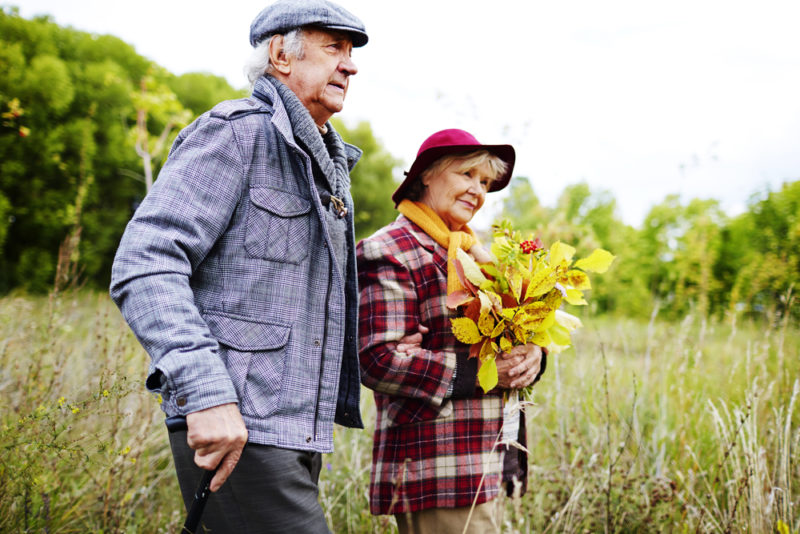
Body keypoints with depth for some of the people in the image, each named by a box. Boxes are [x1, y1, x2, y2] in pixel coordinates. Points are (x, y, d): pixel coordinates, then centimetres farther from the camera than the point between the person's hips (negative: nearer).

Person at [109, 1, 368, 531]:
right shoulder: (235, 133, -7)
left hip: (300, 429, 9)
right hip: (232, 429, -9)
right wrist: (206, 392, -28)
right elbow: (145, 265, -19)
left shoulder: (329, 164, 21)